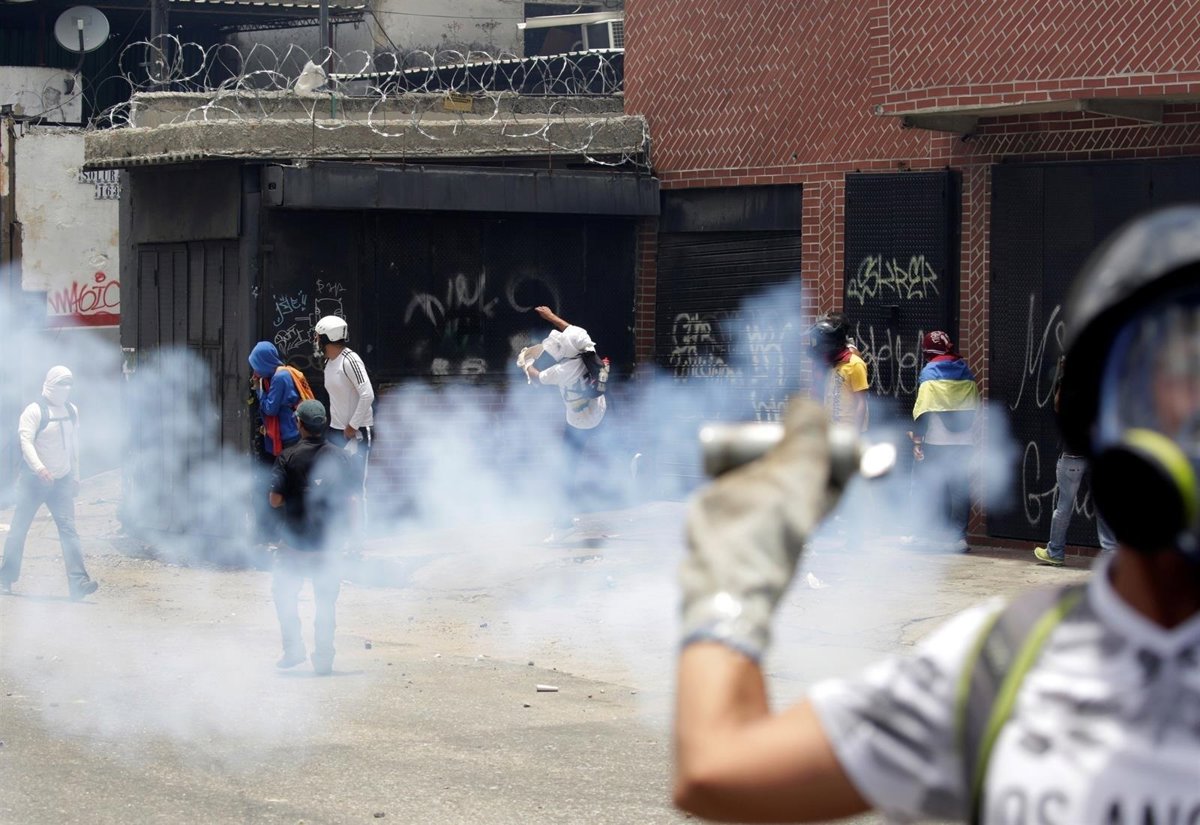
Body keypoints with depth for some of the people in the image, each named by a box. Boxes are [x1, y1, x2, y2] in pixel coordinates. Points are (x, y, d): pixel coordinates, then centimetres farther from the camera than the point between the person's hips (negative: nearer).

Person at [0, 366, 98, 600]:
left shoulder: (72, 410, 9)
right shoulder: (34, 411, -11)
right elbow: (26, 442, -21)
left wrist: (75, 477, 17)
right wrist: (40, 468, -35)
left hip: (61, 481, 4)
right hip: (33, 481, -4)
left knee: (68, 528, -9)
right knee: (19, 528, 2)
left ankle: (78, 582, -18)